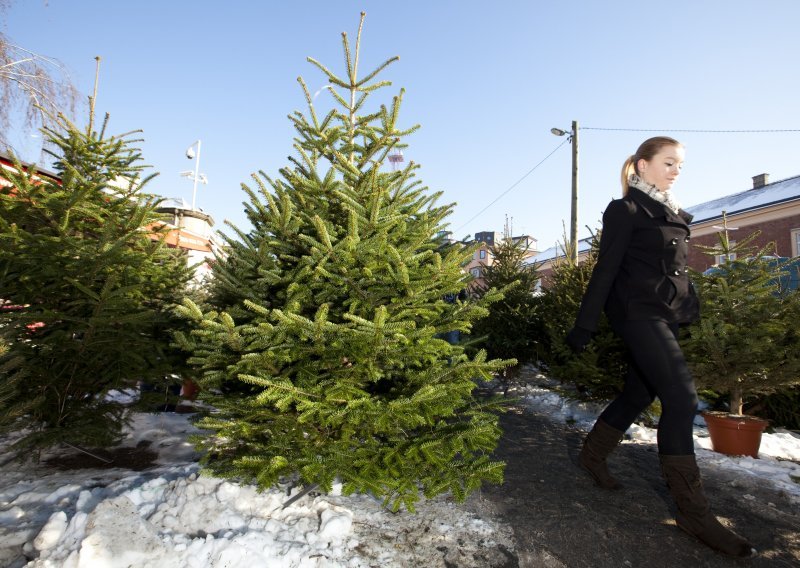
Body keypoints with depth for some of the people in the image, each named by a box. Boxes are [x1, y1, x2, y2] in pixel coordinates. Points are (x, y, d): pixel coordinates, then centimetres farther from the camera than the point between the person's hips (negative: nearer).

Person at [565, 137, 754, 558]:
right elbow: (605, 270, -11)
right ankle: (692, 510, -4)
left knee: (639, 393, 12)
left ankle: (592, 455, 30)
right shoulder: (625, 210, -6)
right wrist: (584, 326, -14)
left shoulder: (673, 215, 18)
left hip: (666, 317, 9)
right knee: (681, 398, -13)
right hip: (638, 313, -9)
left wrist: (691, 313, 18)